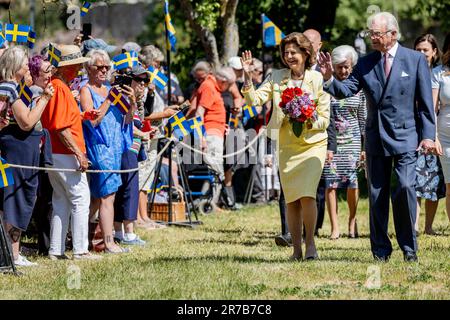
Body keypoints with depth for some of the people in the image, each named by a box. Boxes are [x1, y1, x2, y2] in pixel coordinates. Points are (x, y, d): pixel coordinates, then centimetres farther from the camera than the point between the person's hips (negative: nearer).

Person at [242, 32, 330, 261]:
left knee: (307, 195, -17)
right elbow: (254, 100, -2)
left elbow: (325, 119, -2)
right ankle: (297, 249, 12)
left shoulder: (317, 80, -4)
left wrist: (308, 122, -21)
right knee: (291, 199, 4)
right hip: (286, 145, 3)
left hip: (313, 144, -3)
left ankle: (310, 243, -3)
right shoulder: (277, 78, 6)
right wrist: (247, 77, -14)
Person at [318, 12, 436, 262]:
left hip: (405, 136, -3)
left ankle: (409, 246, -3)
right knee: (377, 194, 5)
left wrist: (428, 135, -5)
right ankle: (381, 250, 13)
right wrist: (329, 78, -19)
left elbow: (426, 101, 0)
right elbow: (346, 91, 0)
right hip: (376, 138, 3)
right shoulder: (365, 64, 7)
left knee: (405, 187, -16)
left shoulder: (415, 60, 0)